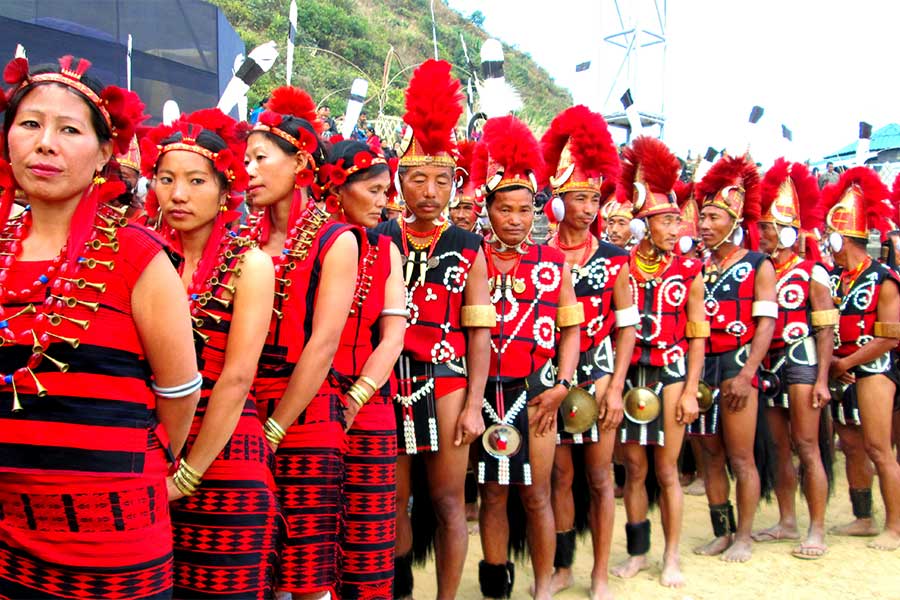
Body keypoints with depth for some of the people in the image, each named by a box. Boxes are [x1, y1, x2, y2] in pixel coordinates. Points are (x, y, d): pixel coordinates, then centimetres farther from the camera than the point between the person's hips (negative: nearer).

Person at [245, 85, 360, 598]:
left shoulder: (335, 241, -4)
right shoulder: (245, 240, 10)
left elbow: (322, 345, -10)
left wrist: (273, 431, -11)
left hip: (304, 417, -4)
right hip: (242, 411, 5)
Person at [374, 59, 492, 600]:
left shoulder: (469, 247, 0)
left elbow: (479, 333, -1)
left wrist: (474, 406, -6)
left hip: (447, 382, -1)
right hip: (387, 383, 1)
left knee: (448, 501, 7)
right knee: (393, 502, 12)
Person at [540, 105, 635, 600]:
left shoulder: (615, 259, 0)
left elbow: (626, 327, 0)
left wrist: (615, 387, -7)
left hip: (599, 378, 0)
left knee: (598, 476, 5)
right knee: (560, 474, 10)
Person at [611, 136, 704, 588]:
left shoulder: (689, 272, 1)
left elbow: (697, 336, 1)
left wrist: (690, 391, -4)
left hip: (671, 373, -1)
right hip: (630, 375, 1)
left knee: (666, 470, 6)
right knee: (633, 469, 9)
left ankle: (671, 558, 18)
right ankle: (637, 552, 23)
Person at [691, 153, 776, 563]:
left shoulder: (758, 265, 0)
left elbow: (766, 323, -6)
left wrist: (746, 374, -16)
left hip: (736, 363, -4)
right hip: (701, 364, 5)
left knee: (741, 458, 0)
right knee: (711, 456, 10)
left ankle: (743, 538, 11)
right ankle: (722, 533, 21)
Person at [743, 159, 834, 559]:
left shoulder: (811, 273, -4)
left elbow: (825, 330, -7)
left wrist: (821, 380, -14)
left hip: (799, 361, -6)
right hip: (767, 364, 6)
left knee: (806, 446, -4)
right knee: (779, 448, 11)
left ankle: (817, 531, 2)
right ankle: (787, 523, 21)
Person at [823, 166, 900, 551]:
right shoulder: (831, 278, 8)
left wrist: (846, 363, -13)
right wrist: (830, 365, -7)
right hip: (838, 372, 7)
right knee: (851, 448, 11)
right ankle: (862, 518, 22)